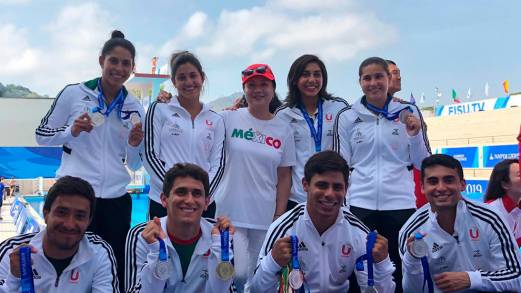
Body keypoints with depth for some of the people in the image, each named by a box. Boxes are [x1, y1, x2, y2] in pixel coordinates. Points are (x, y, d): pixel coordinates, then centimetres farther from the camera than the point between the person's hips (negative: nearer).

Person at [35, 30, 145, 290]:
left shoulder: (134, 109, 6)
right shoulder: (74, 93, -1)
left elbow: (134, 165, 11)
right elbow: (42, 136, 4)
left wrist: (135, 145, -10)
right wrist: (72, 130, -13)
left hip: (116, 200, 3)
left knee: (117, 273, 6)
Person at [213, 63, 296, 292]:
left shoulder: (283, 130, 5)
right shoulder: (229, 119, -2)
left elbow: (284, 176, 7)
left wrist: (280, 215, 3)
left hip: (265, 216, 3)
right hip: (230, 212, -2)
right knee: (238, 274, -11)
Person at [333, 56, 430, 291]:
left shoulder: (408, 112, 4)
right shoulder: (347, 116, 4)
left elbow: (423, 164, 6)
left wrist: (415, 135, -10)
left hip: (400, 204, 0)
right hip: (359, 205, 0)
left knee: (399, 273, 8)